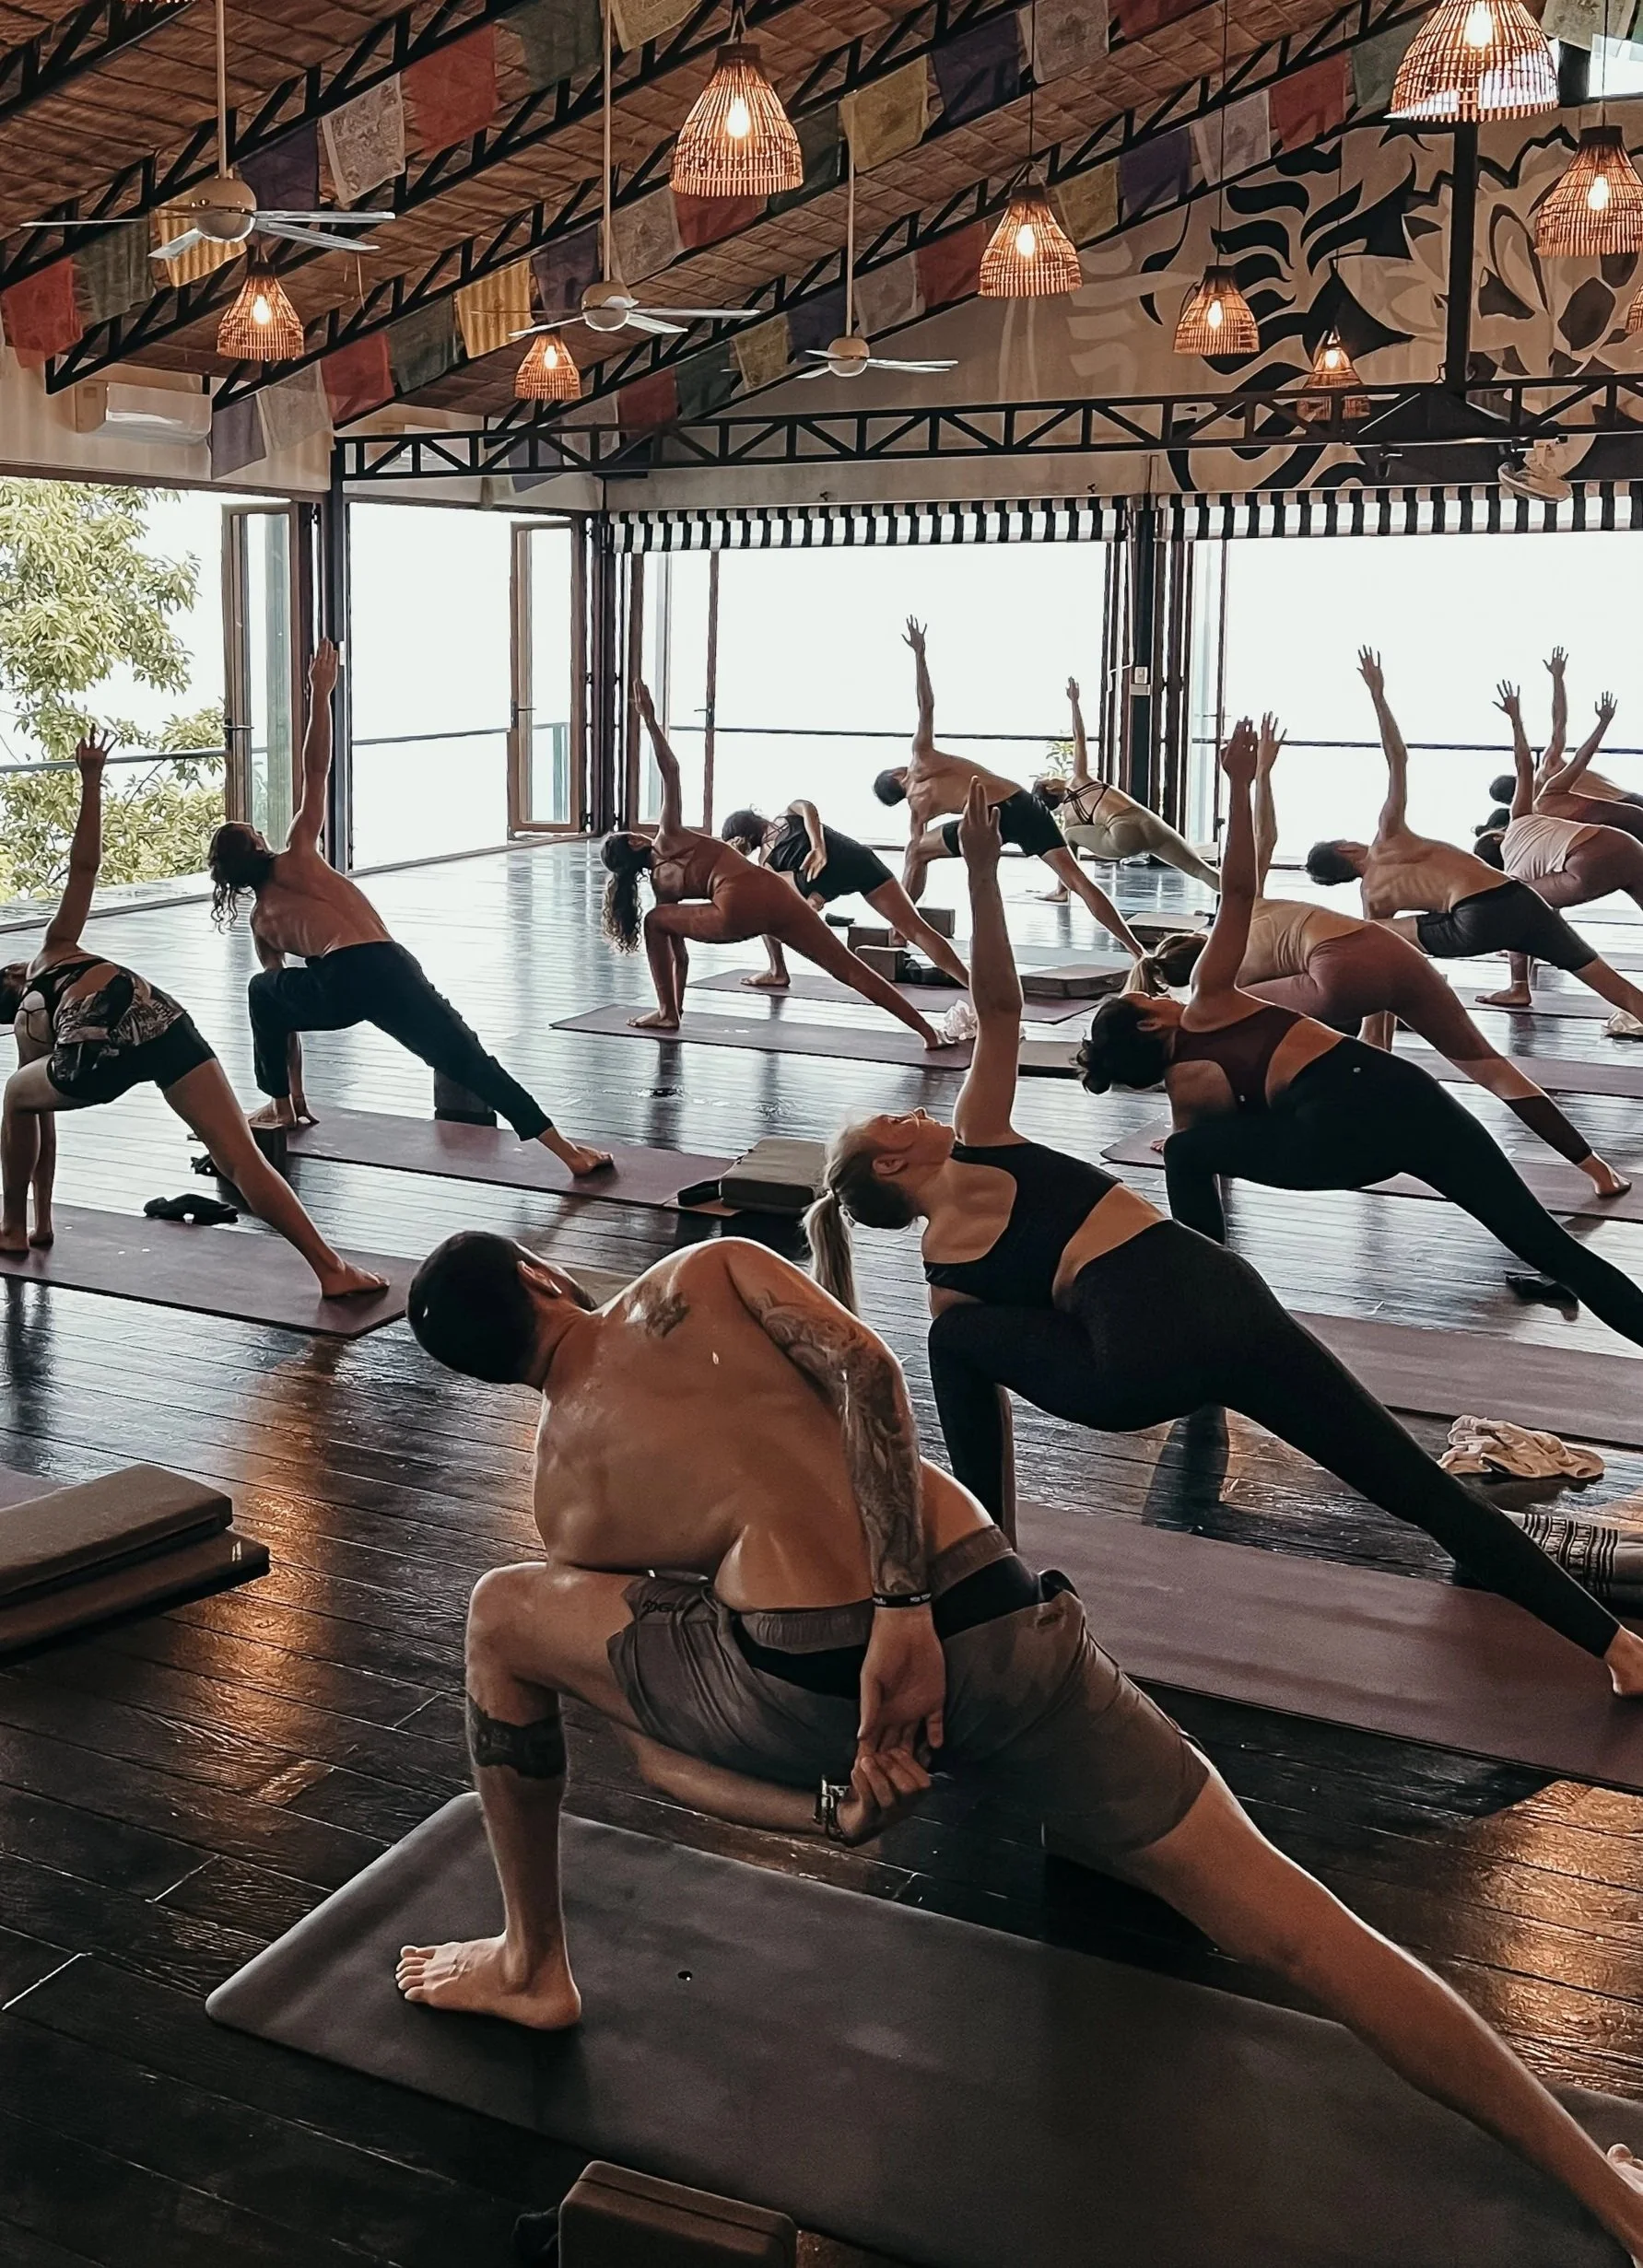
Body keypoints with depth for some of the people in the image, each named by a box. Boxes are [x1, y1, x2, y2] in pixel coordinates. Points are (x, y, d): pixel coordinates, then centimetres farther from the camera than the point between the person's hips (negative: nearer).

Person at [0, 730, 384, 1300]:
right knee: (241, 1156, -8)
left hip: (97, 1056, 0)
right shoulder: (54, 951, 38)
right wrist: (90, 778, 31)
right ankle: (332, 1267, -20)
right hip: (160, 1022, 0)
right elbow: (84, 863, 28)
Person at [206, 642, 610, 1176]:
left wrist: (295, 1090, 38)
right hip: (383, 967, -1)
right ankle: (567, 1150, -21)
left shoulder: (260, 920, 27)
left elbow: (286, 1009, 31)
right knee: (466, 1058, -8)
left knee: (264, 993, 34)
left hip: (334, 990, 1)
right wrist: (320, 693, 17)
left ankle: (281, 1107, 34)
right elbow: (315, 774, 15)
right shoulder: (294, 859, 23)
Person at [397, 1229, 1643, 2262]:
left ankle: (534, 1970, 36)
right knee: (1287, 1919, 9)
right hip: (999, 1627, 1)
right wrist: (904, 1608, -9)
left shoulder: (568, 1494, 19)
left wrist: (829, 1803, 5)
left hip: (805, 1691, -1)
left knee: (504, 1614, 23)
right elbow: (862, 1367, -3)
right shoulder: (702, 1275, 18)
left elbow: (658, 1748, 16)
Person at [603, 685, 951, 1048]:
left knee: (655, 922, 26)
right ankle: (928, 1030, -11)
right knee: (849, 968, 0)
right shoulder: (668, 839, 22)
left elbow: (679, 952, 26)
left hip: (738, 911, -1)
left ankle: (667, 1013, 24)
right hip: (773, 893, 1)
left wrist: (678, 1005, 39)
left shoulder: (660, 883, 23)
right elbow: (671, 770, 7)